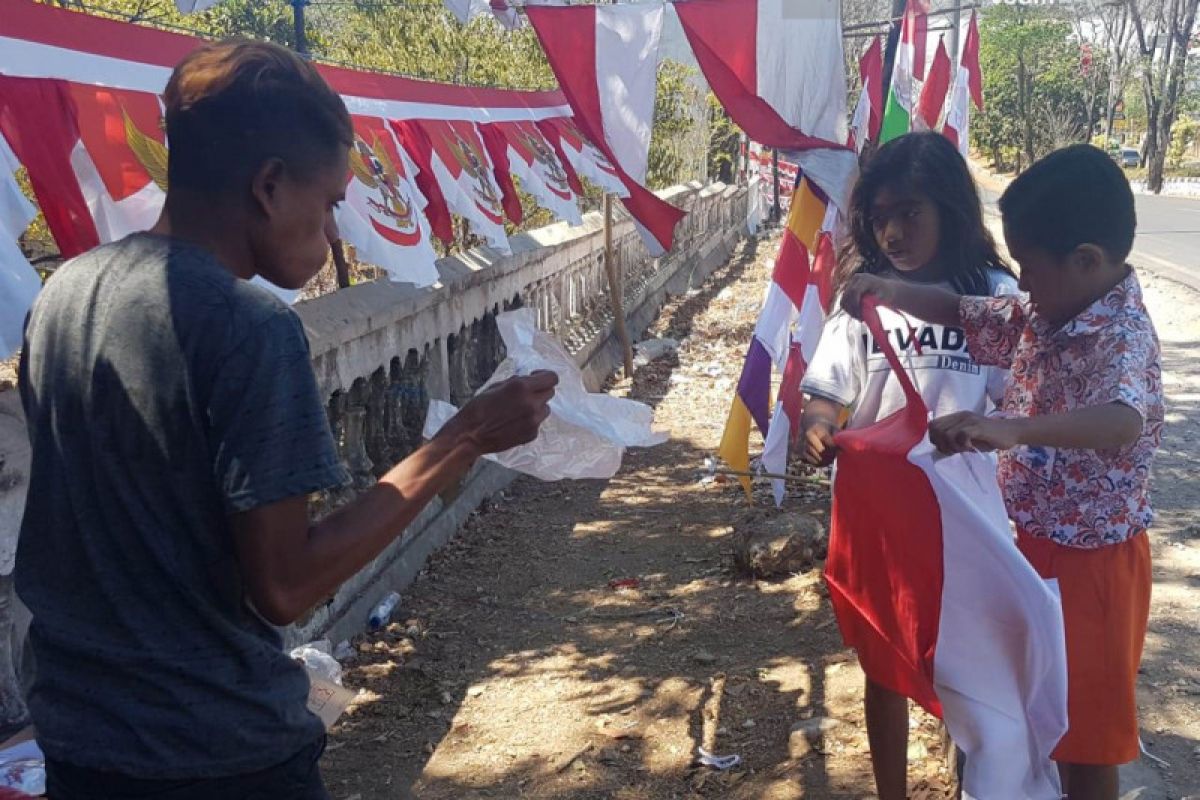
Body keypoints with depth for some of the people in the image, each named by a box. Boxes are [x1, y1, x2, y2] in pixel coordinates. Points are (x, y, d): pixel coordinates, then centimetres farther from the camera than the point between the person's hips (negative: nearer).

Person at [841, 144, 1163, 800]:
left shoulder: (1122, 338, -26)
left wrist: (1010, 428, -60)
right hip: (1038, 542, 8)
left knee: (1085, 724, 9)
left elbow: (1121, 425, -46)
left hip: (1091, 559, -8)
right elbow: (962, 313, 13)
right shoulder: (1043, 315, 0)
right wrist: (891, 292, -4)